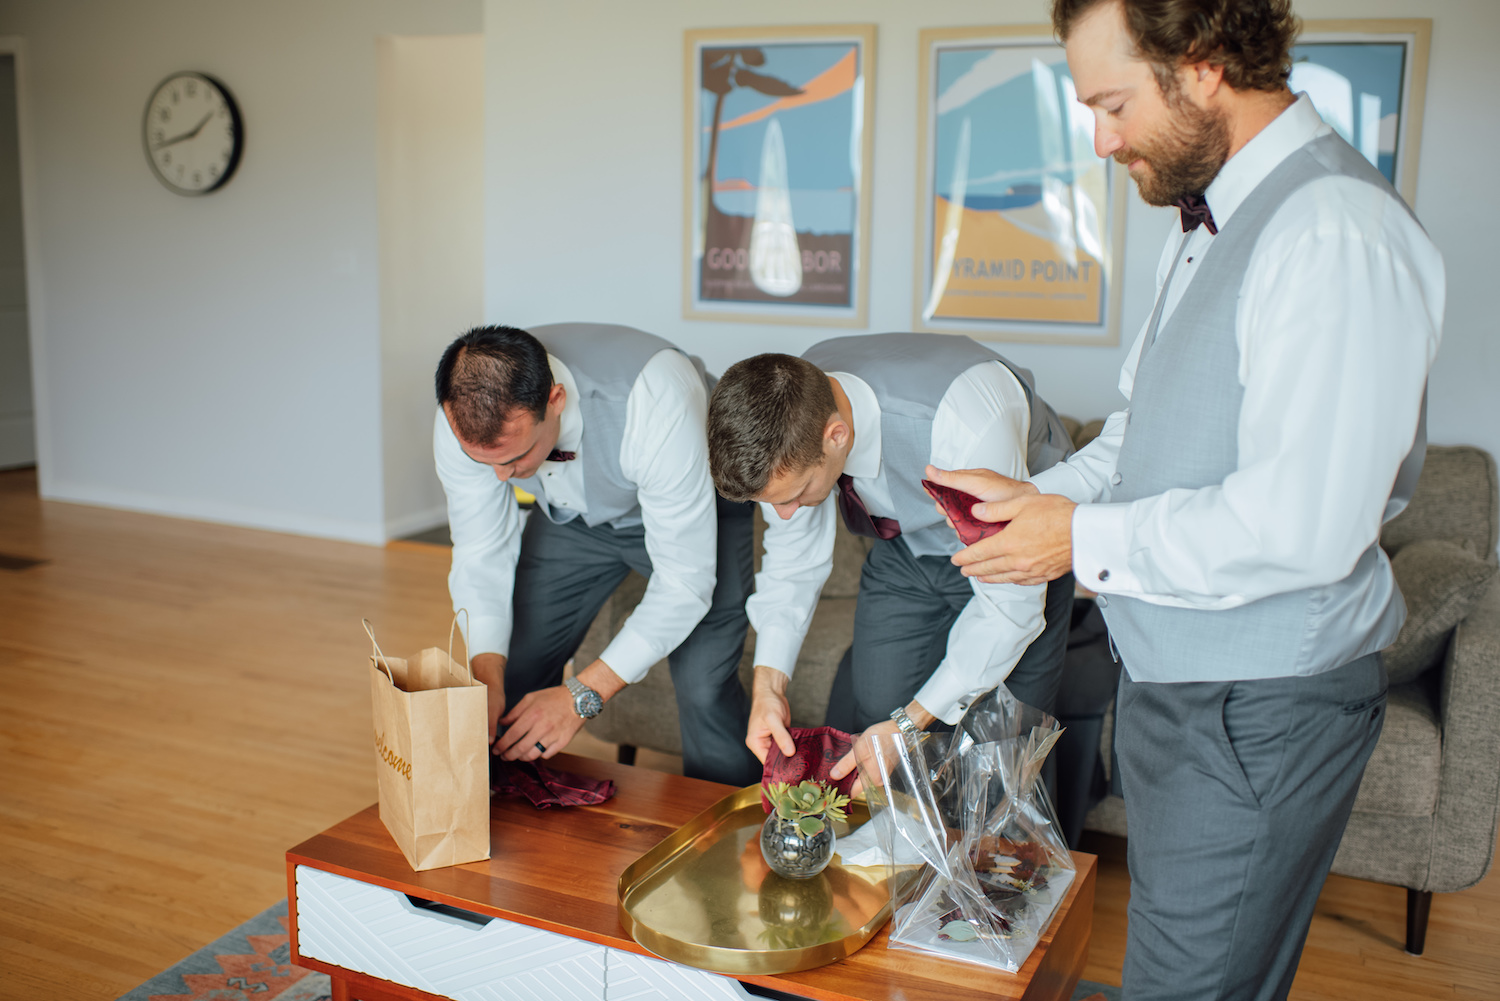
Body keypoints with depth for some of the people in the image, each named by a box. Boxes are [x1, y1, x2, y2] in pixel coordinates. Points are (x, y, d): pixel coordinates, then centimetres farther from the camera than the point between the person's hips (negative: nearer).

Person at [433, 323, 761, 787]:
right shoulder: (466, 421, -28)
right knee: (511, 674, 0)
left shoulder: (654, 401, -43)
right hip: (574, 515, 4)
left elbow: (685, 582, -36)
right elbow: (480, 556, -15)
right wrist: (487, 678, -31)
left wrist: (582, 696, -40)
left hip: (697, 506, -4)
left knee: (703, 687, -19)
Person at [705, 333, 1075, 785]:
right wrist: (768, 685, -19)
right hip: (908, 543, 4)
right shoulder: (789, 413, -25)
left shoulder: (964, 426, -43)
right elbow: (793, 552, -9)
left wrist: (910, 724, -33)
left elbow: (1012, 599, -32)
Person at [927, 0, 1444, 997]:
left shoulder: (1336, 233, -23)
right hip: (1174, 682, 9)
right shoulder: (1210, 221, 9)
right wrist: (1046, 494, 5)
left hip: (1258, 714, -9)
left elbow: (1305, 525, -28)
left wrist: (1088, 540, -18)